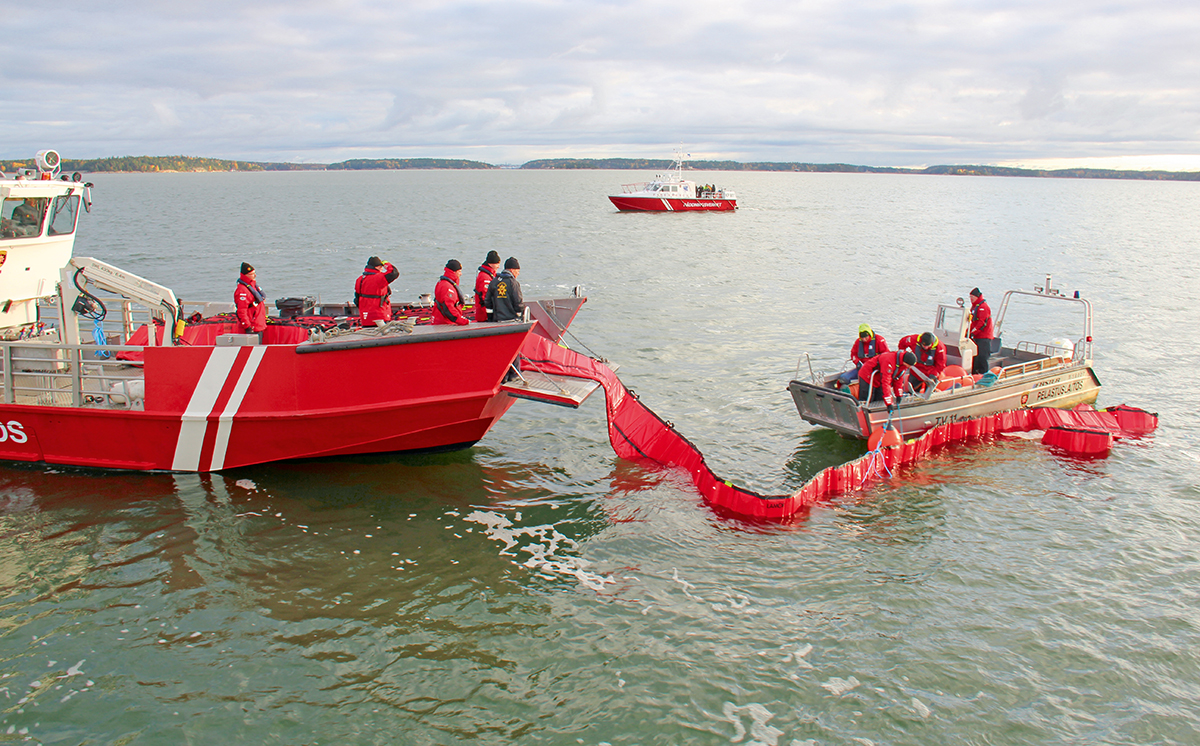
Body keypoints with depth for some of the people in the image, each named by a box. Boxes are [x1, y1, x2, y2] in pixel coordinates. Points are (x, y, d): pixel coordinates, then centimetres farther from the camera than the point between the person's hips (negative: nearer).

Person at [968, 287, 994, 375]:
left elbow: (982, 323, -21)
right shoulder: (974, 306, 19)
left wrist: (972, 333, -22)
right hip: (976, 337, 10)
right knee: (975, 356, 12)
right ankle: (974, 373, 19)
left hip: (984, 337, -10)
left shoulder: (983, 307, -14)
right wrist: (968, 331, 13)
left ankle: (984, 373, -8)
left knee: (981, 356, -12)